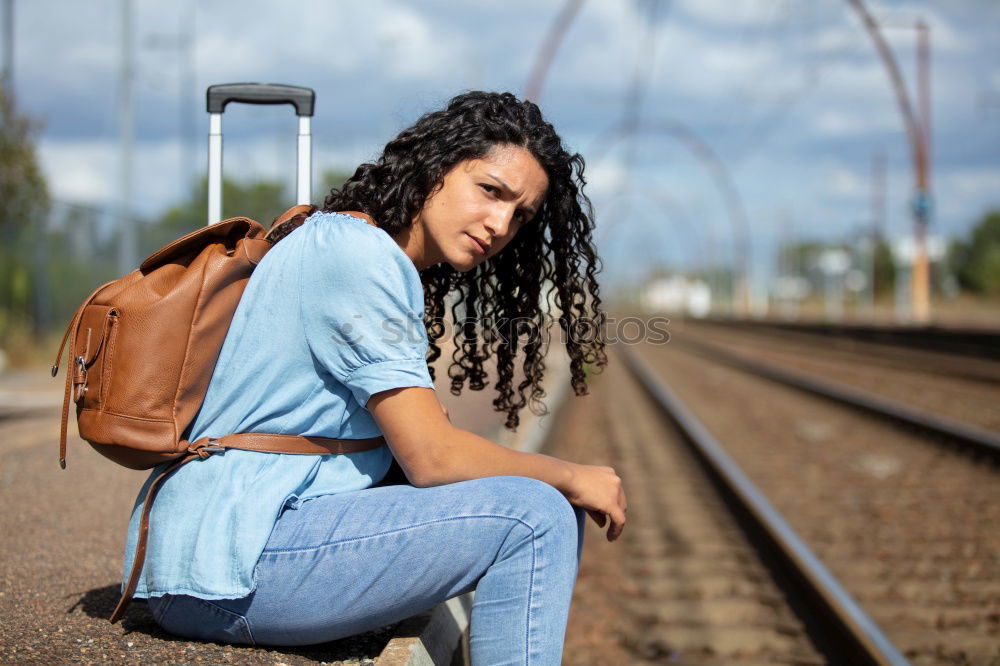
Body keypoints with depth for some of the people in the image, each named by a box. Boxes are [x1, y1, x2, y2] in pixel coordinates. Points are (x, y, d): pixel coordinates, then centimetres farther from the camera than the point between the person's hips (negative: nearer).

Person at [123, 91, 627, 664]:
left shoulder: (378, 260, 17)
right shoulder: (356, 251, -13)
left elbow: (413, 453, 17)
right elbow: (432, 457, -16)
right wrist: (572, 478, -3)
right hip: (226, 563, -10)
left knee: (550, 515, 16)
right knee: (535, 518, -16)